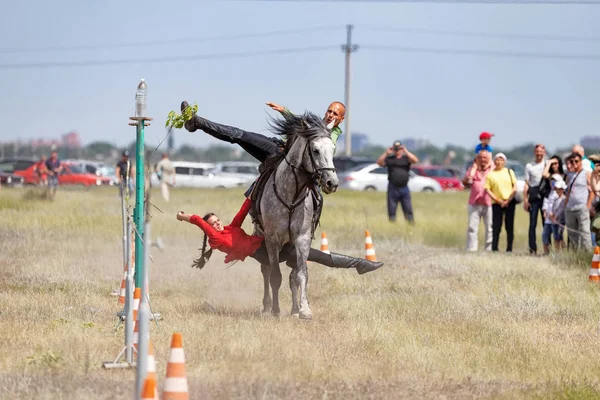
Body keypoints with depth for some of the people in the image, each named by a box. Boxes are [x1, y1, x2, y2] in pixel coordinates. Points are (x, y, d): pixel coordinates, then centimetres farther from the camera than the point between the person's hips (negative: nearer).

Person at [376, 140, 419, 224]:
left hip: (404, 188, 0)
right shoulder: (389, 159, 9)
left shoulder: (406, 158, 8)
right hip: (393, 188, 0)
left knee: (408, 210, 0)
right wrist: (386, 153, -9)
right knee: (392, 211, 3)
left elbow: (415, 160, -10)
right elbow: (379, 163, -4)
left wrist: (406, 152, -11)